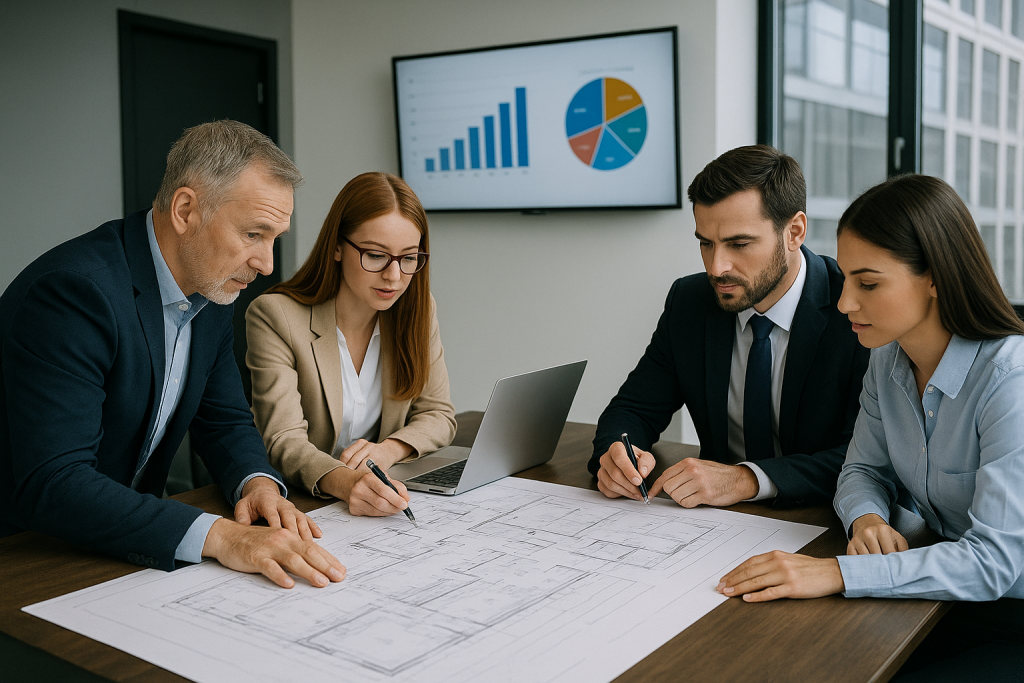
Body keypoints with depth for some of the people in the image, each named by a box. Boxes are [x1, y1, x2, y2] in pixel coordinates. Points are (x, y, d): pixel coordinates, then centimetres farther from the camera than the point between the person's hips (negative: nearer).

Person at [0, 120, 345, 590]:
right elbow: (50, 482, -31)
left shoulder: (212, 289, 1)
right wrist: (218, 536, -39)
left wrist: (258, 482, -13)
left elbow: (224, 422, 10)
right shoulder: (74, 288, -26)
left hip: (126, 541, 7)